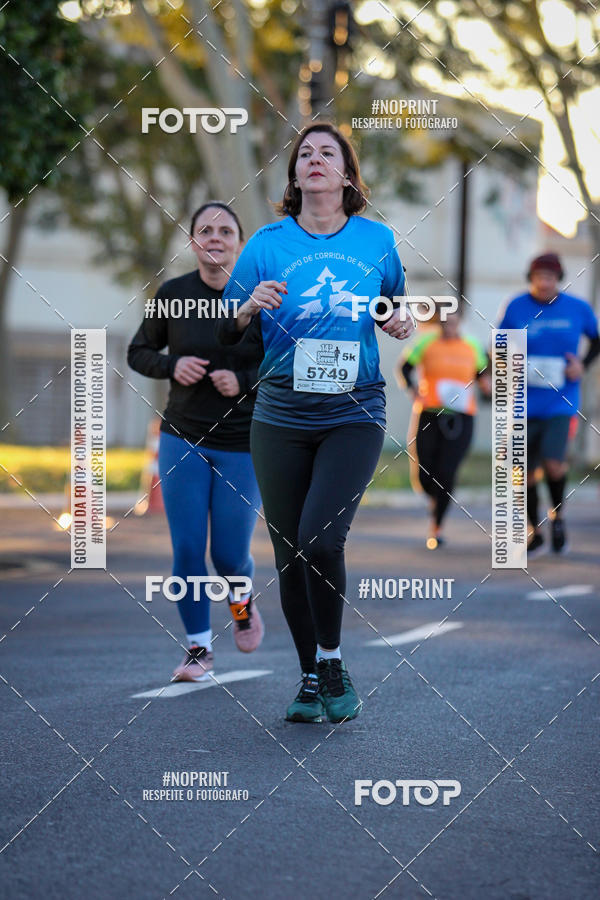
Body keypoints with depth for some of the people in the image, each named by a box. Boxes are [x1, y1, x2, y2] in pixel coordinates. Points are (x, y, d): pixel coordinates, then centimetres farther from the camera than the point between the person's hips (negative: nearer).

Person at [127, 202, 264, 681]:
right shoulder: (173, 294, -3)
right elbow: (138, 352, 9)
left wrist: (244, 382, -18)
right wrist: (172, 365, -12)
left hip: (243, 445, -1)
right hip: (184, 440, 1)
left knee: (229, 555, 2)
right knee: (187, 550, -3)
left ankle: (242, 599, 38)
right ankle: (200, 649, 13)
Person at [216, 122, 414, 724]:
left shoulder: (377, 240, 3)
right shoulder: (268, 243, 0)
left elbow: (395, 306, 22)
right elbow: (225, 336, 3)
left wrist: (400, 323, 0)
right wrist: (249, 310, -17)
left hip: (354, 413, -1)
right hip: (281, 417, 1)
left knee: (320, 538, -19)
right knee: (288, 552, 5)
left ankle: (331, 661, 2)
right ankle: (311, 679, 20)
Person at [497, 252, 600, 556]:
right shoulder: (515, 308, -2)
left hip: (560, 402, -1)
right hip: (525, 403, 2)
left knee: (553, 463, -20)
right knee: (526, 471, 6)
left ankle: (558, 515, 10)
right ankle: (535, 533, 26)